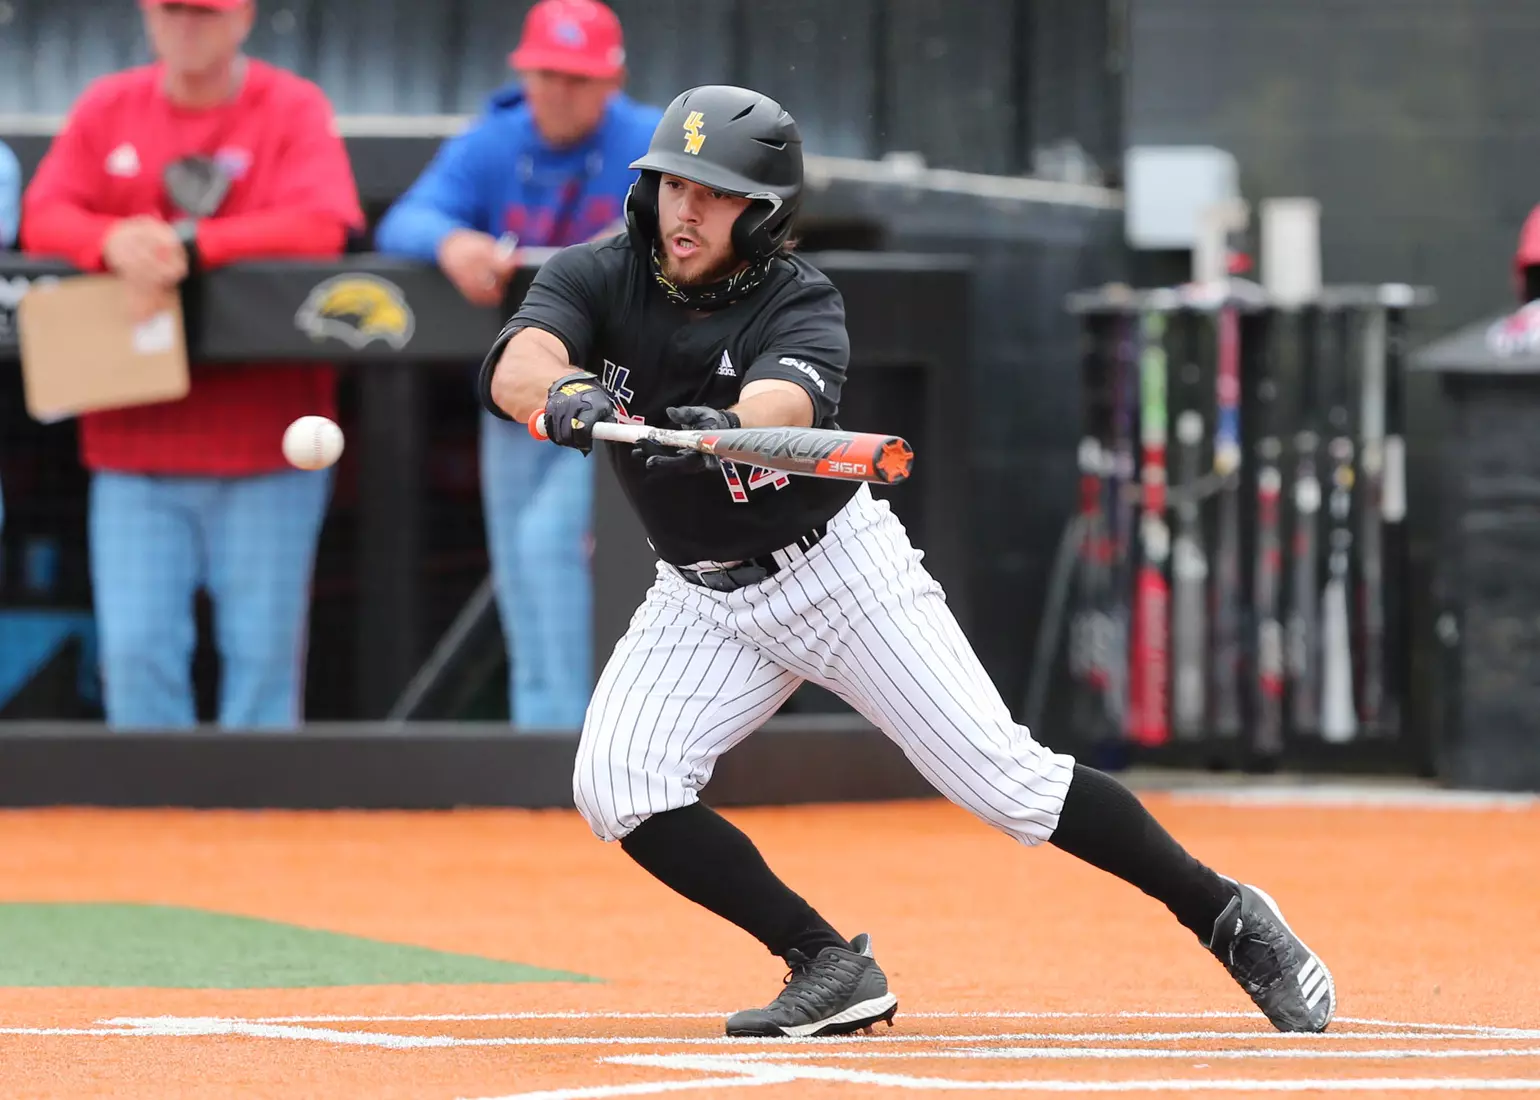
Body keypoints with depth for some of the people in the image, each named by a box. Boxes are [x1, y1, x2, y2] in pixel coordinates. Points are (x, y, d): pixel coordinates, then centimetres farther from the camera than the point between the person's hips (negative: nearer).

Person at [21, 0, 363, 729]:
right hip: (134, 444, 3)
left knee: (262, 650, -3)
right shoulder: (108, 109, 11)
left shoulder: (293, 109, 1)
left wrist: (186, 246, -21)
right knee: (135, 650, -3)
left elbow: (322, 226, -13)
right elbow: (43, 217, 3)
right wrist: (115, 244, -19)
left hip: (263, 448, -3)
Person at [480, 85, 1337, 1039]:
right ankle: (831, 968, -6)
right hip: (704, 597, 4)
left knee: (1007, 780, -9)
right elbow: (516, 366, -32)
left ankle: (1230, 918, 8)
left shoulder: (801, 303, -19)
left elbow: (785, 397, -42)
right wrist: (566, 393, -56)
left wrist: (724, 430, -66)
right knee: (617, 786, -18)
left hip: (838, 568, -4)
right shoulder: (595, 279, -11)